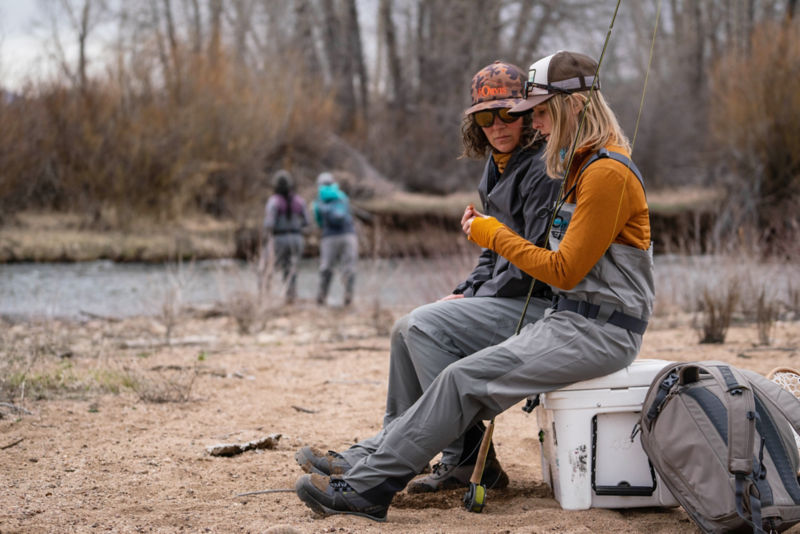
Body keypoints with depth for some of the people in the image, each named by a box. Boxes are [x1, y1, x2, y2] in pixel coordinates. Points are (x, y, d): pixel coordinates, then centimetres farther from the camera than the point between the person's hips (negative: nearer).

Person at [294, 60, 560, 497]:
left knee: (426, 327, -21)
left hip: (540, 305, -10)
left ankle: (468, 456, -17)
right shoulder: (498, 170, 18)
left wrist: (479, 297, -12)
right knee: (409, 329, 1)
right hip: (503, 301, 10)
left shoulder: (542, 171, -13)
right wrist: (465, 293, 7)